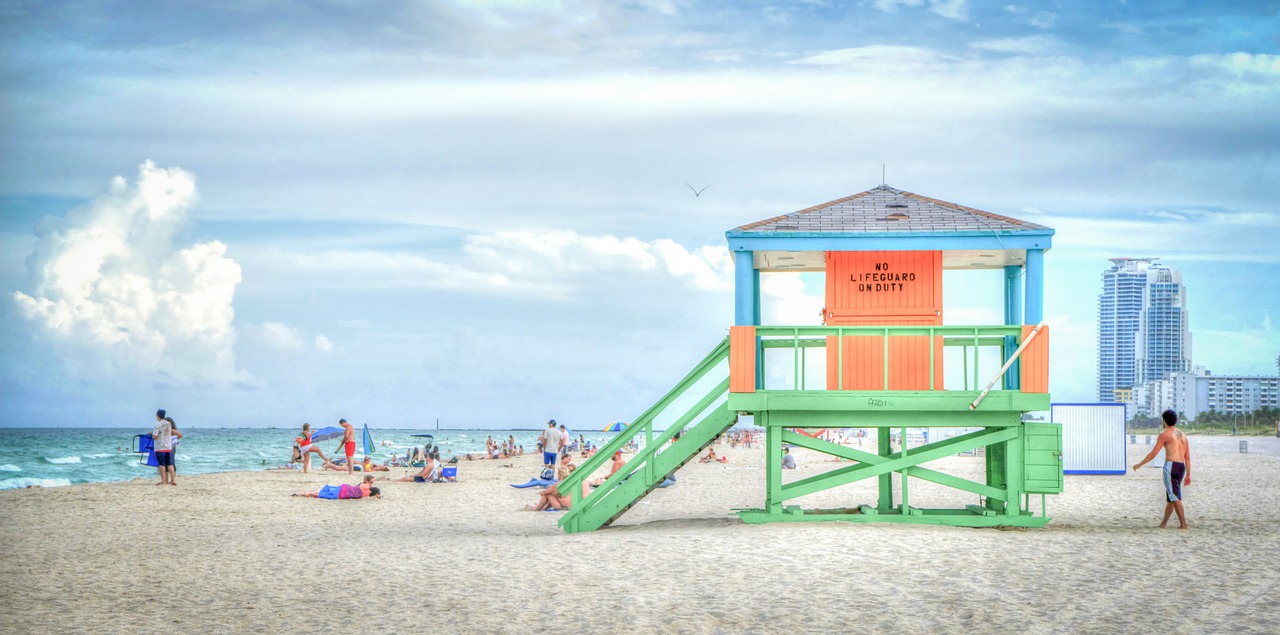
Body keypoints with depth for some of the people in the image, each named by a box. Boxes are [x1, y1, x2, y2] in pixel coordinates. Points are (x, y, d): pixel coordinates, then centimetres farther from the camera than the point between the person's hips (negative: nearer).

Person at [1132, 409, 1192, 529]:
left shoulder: (1164, 435, -3)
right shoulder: (1183, 435, 18)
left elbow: (1153, 453, -5)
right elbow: (1187, 457, 15)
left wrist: (1139, 464, 5)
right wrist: (1188, 475, 16)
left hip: (1171, 466, -7)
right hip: (1182, 467, 7)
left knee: (1175, 497, -9)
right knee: (1170, 496, 16)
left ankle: (1183, 524, -17)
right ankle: (1164, 523, 23)